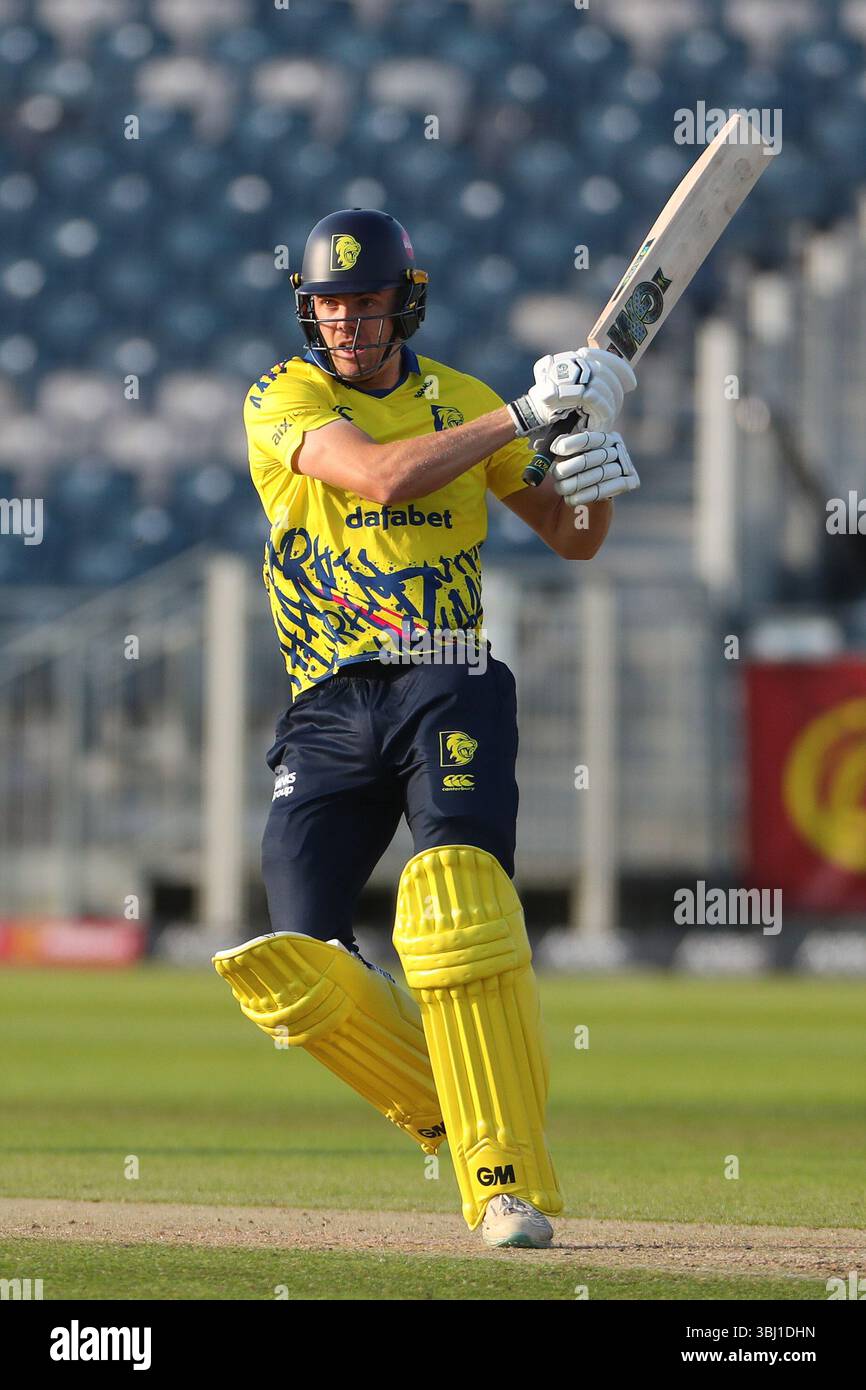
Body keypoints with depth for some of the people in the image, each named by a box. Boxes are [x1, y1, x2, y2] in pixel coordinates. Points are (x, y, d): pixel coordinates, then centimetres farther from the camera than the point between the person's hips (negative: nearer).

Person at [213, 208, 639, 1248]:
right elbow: (382, 475, -18)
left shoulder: (461, 404, 13)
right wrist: (528, 413, -19)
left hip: (450, 694, -1)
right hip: (331, 712, 1)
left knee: (459, 900, -25)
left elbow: (572, 538, 21)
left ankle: (509, 1182, -25)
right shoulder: (282, 400, 2)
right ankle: (455, 1118, 13)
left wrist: (594, 472, -3)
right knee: (294, 963, -10)